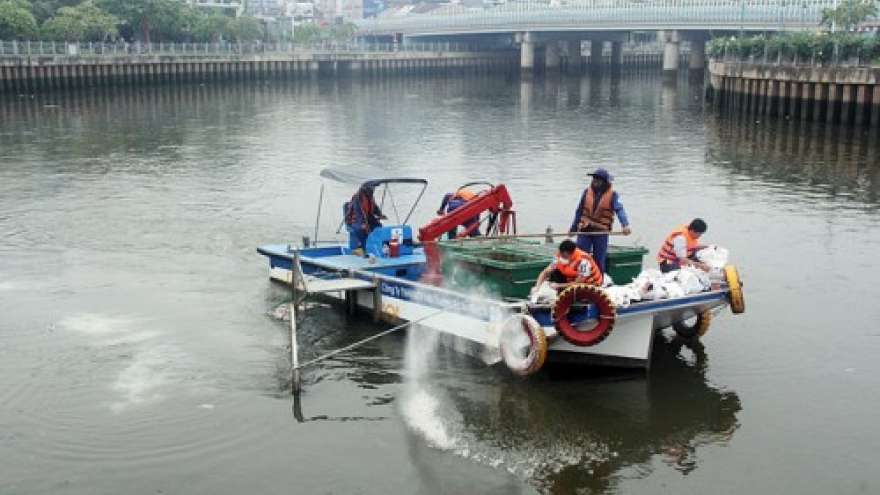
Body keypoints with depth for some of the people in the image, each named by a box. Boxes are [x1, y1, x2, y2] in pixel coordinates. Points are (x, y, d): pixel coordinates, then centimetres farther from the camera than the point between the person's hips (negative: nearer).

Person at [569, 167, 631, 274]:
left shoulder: (612, 194, -4)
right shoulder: (587, 192, 6)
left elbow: (619, 209, -19)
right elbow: (579, 211, 14)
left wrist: (625, 225, -37)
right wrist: (573, 229, 18)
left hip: (601, 232, -2)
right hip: (584, 230, 3)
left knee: (599, 261, 6)